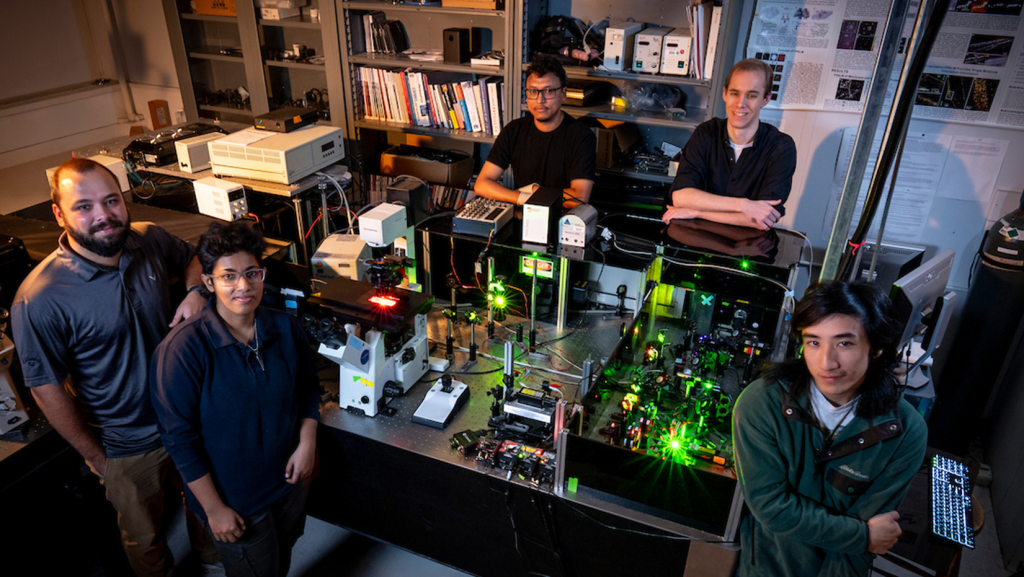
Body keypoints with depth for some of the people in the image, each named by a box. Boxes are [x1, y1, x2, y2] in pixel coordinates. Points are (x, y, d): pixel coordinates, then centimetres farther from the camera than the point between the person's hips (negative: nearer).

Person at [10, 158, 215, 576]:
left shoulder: (151, 240, -13)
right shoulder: (39, 299, -26)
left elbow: (190, 258, 11)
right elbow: (48, 391, -16)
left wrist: (195, 291, -11)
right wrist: (97, 458, -8)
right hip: (127, 448, -4)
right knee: (146, 541, 20)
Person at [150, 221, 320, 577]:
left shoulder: (285, 328, -9)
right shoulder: (182, 350, -25)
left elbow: (308, 387, 6)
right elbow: (180, 439, -20)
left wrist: (307, 443, -7)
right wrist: (214, 509, -16)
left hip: (291, 479, 5)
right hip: (235, 502, -5)